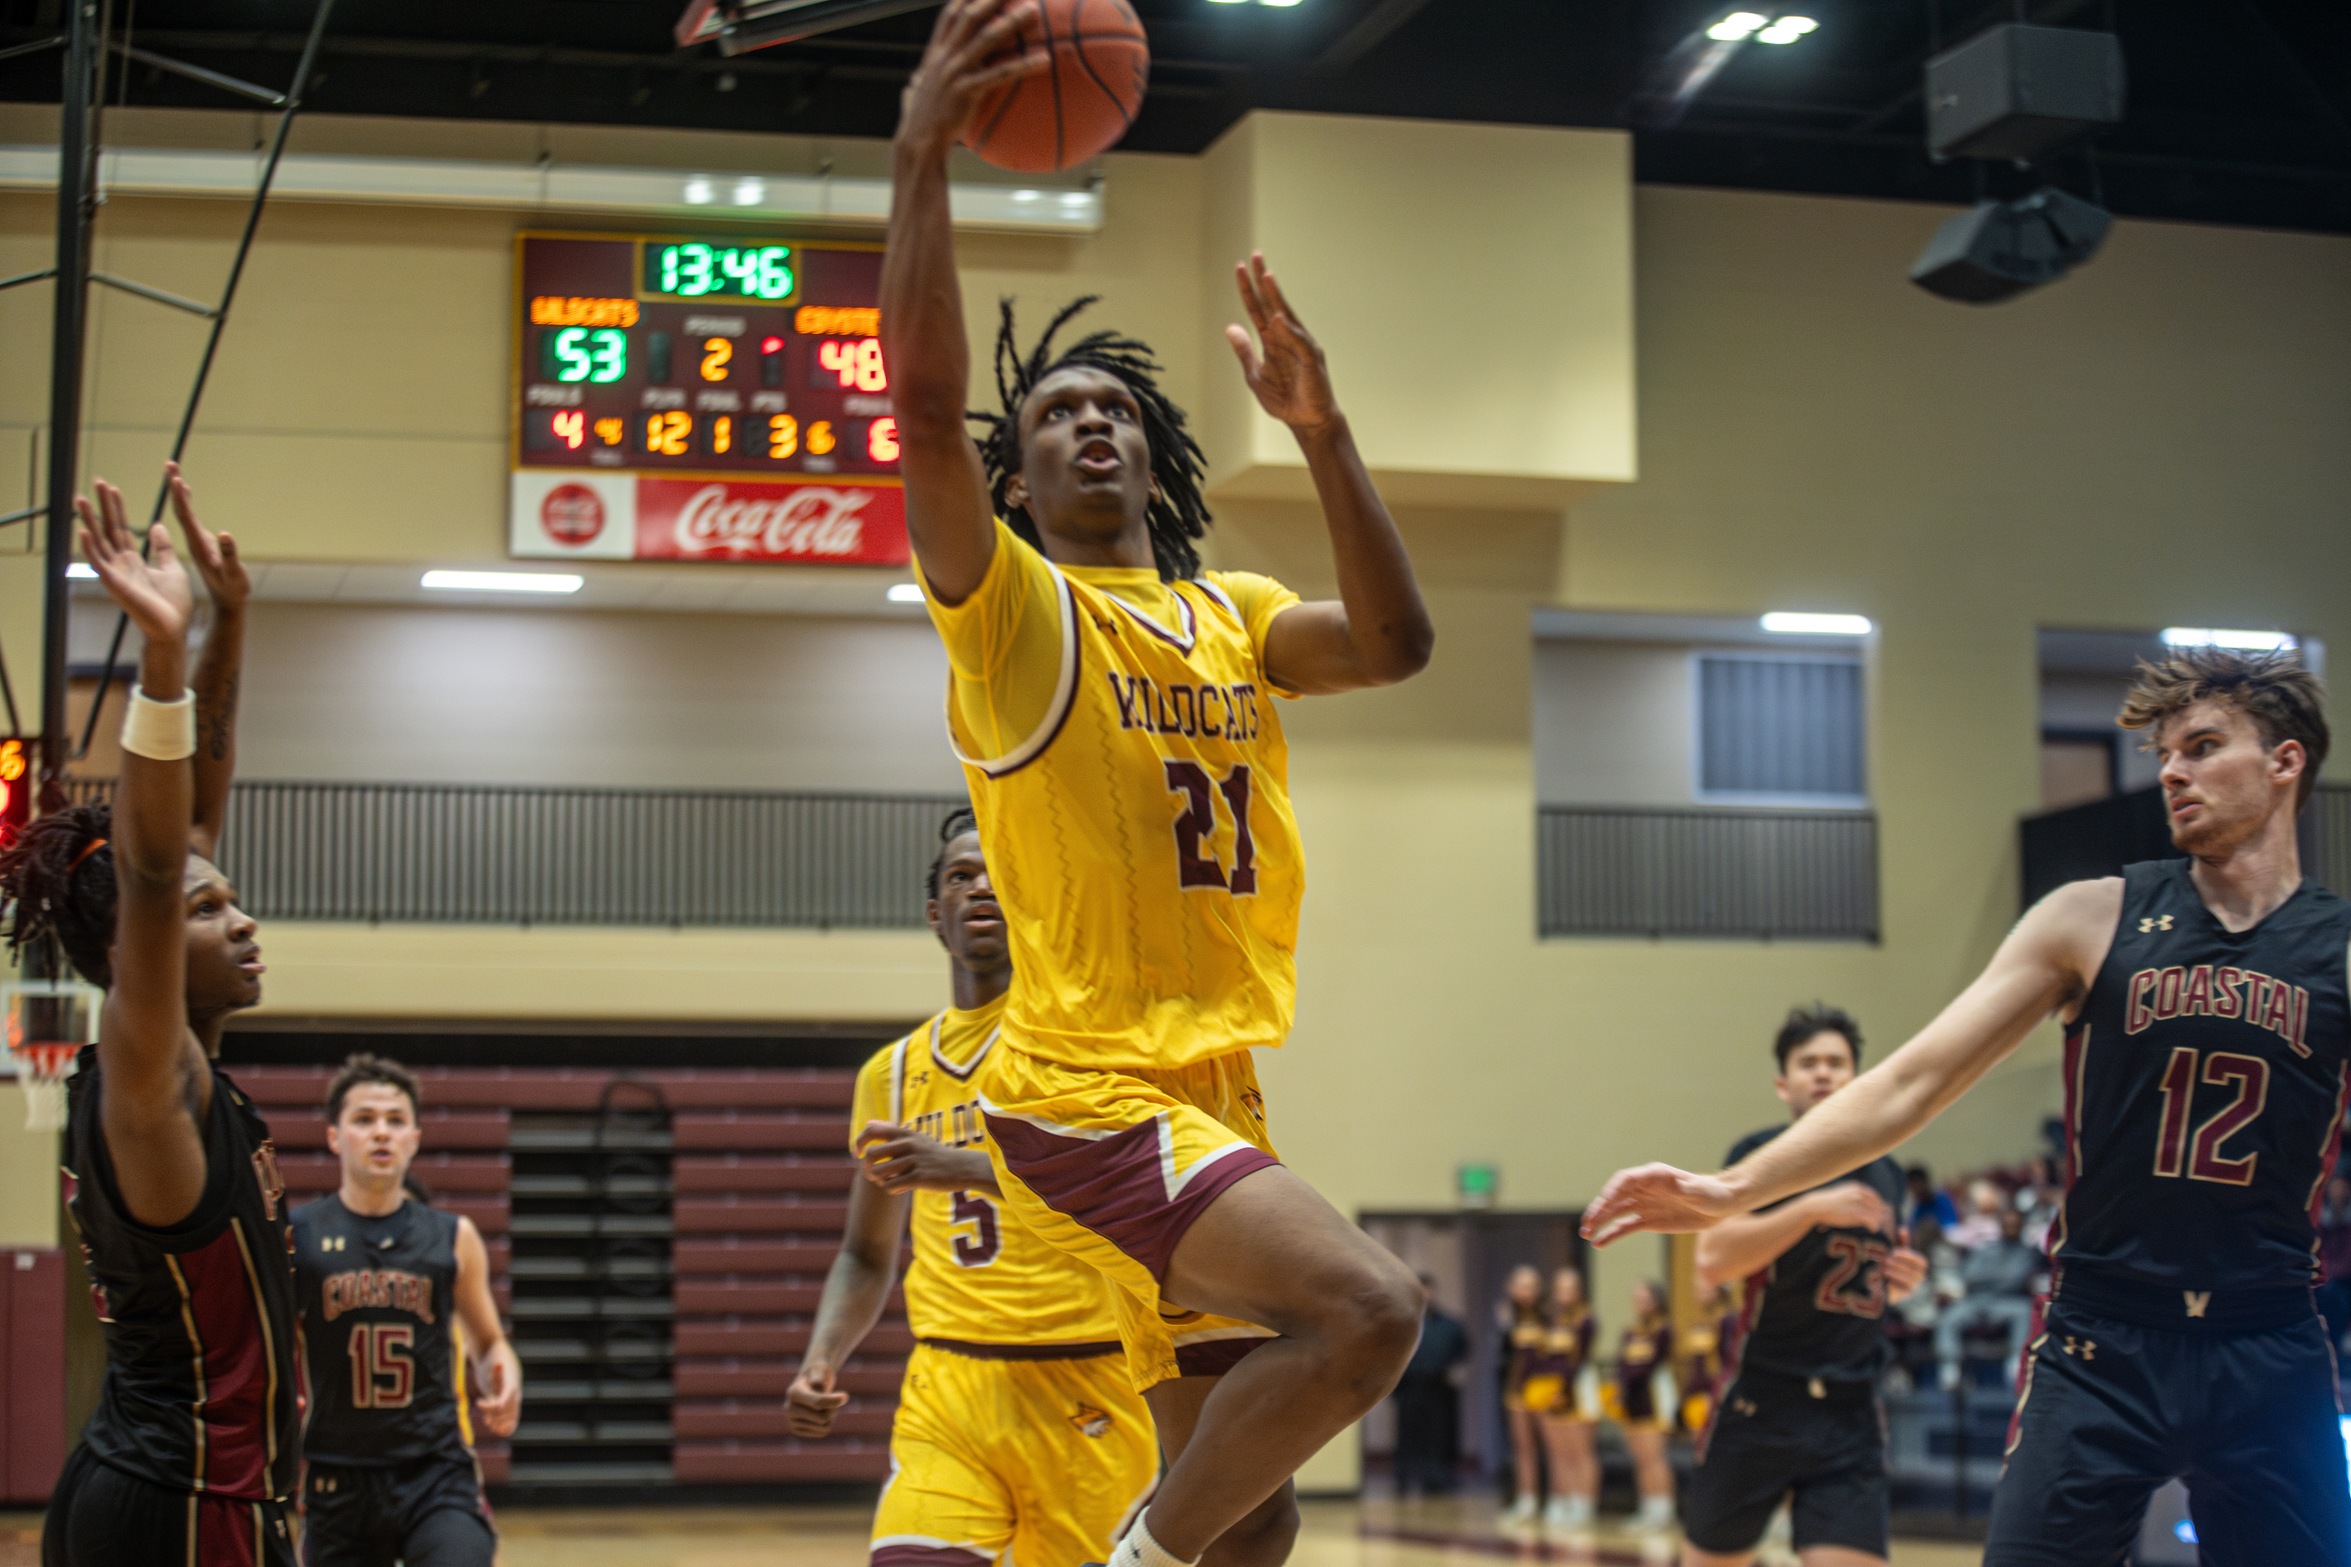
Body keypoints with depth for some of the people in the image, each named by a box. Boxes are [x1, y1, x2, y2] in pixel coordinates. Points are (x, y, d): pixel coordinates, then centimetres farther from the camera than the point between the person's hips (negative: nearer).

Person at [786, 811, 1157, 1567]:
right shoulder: (893, 1072, 15)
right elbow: (866, 1257, 23)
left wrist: (967, 1168, -28)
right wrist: (821, 1359, 4)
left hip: (1082, 1387, -3)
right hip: (948, 1390, 3)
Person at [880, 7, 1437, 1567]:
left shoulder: (1233, 615, 15)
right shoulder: (1008, 603, -1)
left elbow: (1395, 643, -4)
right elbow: (924, 397, -18)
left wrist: (1319, 424, -11)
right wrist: (922, 153, -25)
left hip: (1214, 1096, 7)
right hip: (1089, 1087, -7)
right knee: (1368, 1305, -27)